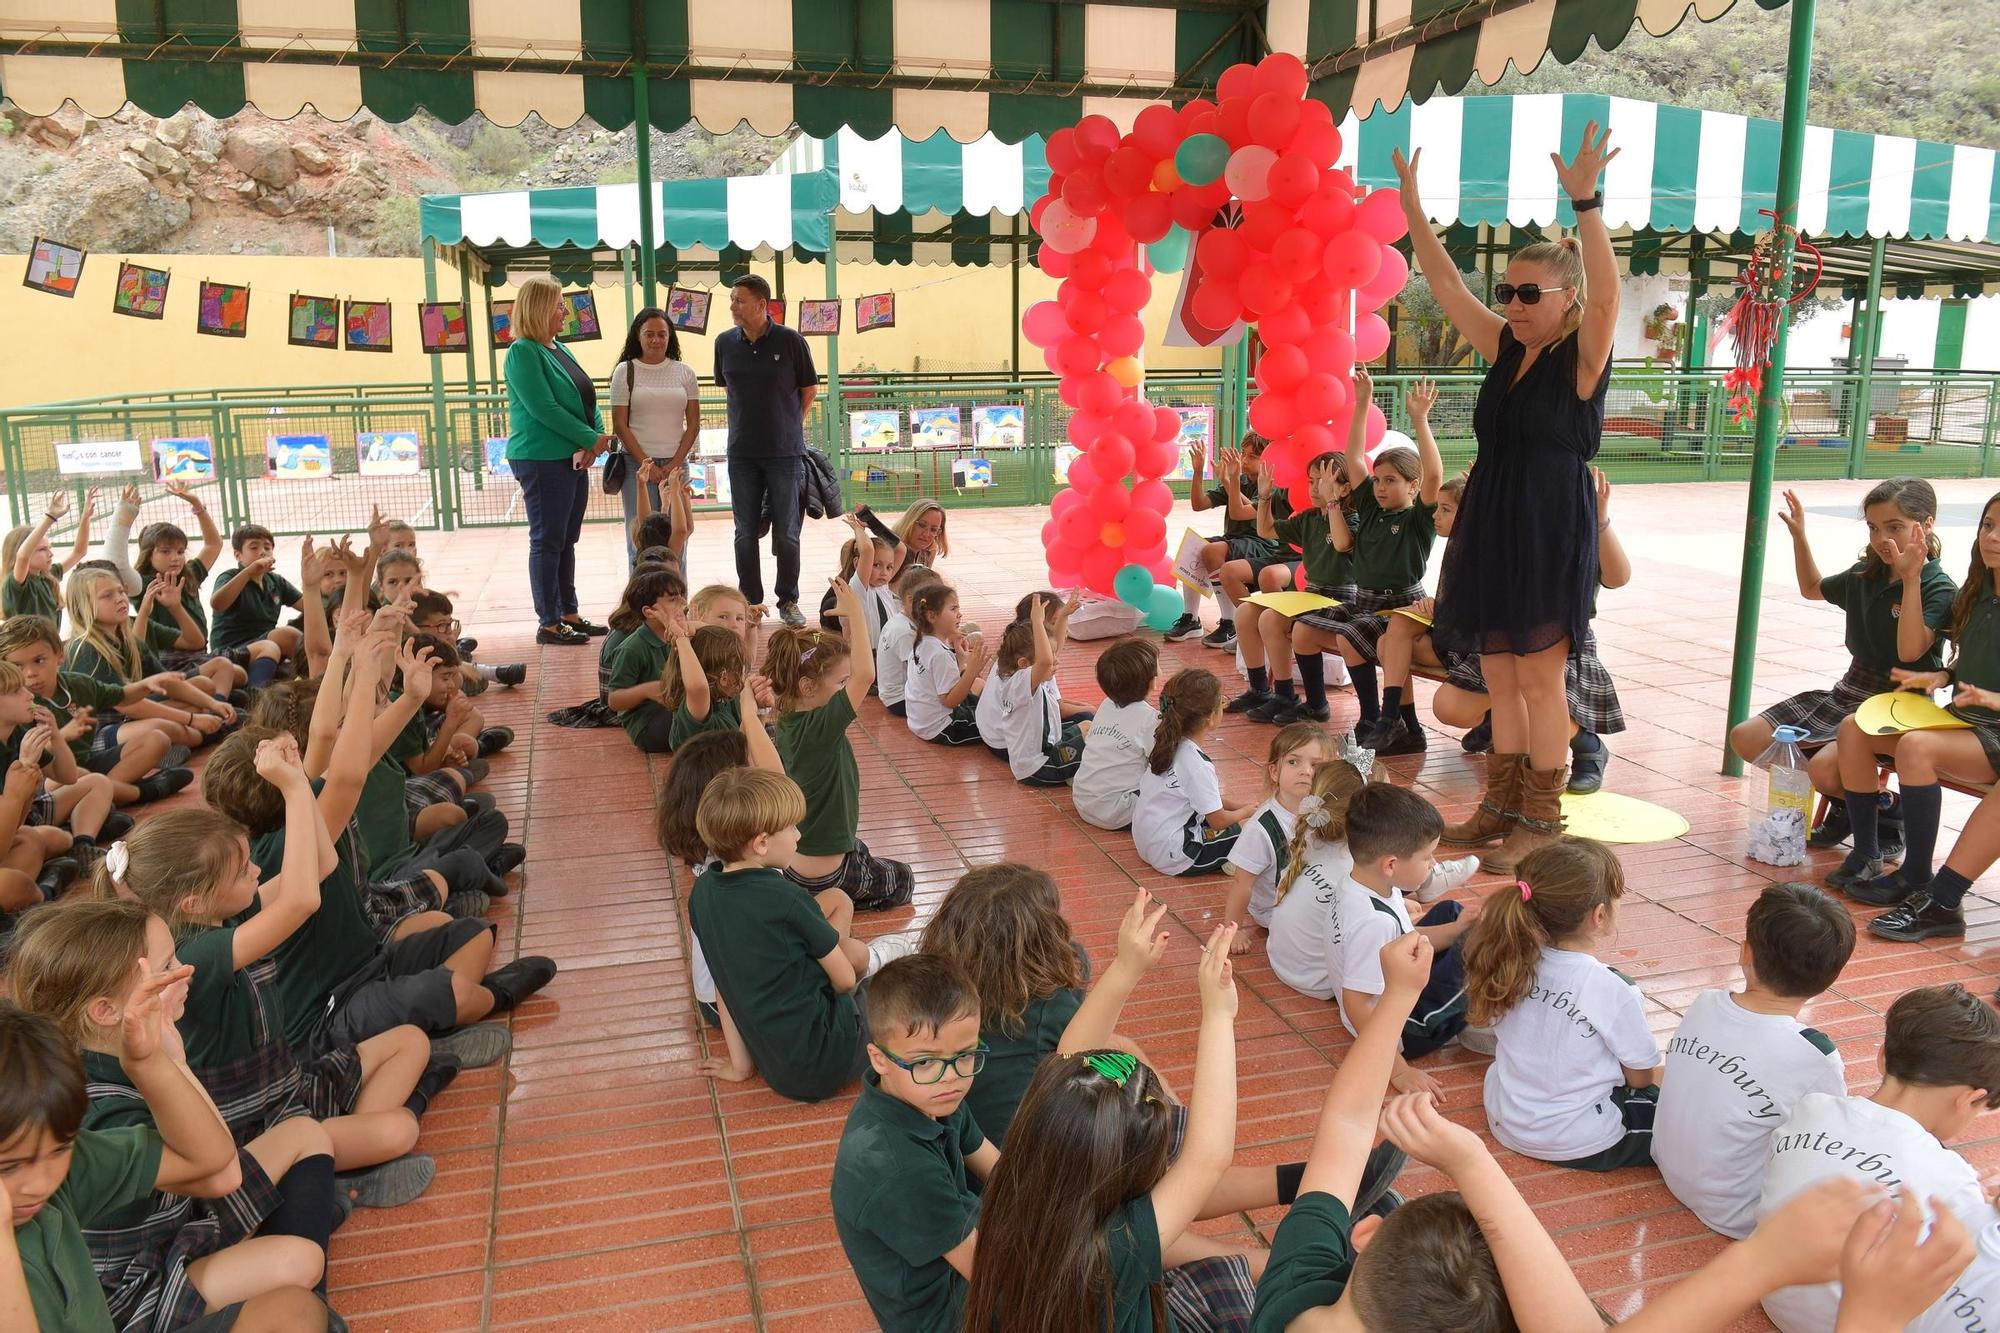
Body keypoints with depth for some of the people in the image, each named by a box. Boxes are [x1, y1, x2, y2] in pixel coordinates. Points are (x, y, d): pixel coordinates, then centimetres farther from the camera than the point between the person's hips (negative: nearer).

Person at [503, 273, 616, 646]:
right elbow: (543, 409, -20)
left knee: (566, 541, 14)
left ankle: (569, 614, 23)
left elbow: (586, 399, 9)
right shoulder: (523, 353, -12)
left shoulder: (560, 350, 14)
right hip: (543, 460, -8)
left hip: (575, 458, 8)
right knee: (547, 542, -2)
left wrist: (593, 441, -8)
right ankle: (549, 625, 4)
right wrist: (592, 439, -16)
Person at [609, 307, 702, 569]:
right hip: (637, 463, -2)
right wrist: (646, 464, -8)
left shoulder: (684, 372, 8)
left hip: (675, 464, 2)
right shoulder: (625, 371, 3)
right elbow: (620, 425, -1)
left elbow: (693, 423, 6)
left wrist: (674, 464, -4)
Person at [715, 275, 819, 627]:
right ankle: (750, 602, 17)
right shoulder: (725, 343, 3)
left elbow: (810, 390, 4)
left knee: (787, 534, 2)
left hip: (785, 452, -3)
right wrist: (752, 420, 13)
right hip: (742, 453, 3)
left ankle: (788, 602, 15)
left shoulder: (790, 341, -6)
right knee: (745, 533, 6)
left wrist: (790, 425, 7)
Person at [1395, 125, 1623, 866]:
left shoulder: (1582, 358, -8)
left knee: (1539, 679, -1)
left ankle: (1543, 819, 10)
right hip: (1490, 529, 7)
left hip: (1551, 533, -7)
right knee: (1500, 678, 12)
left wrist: (1585, 203, -35)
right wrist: (1413, 211, 3)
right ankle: (1502, 805, 23)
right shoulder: (1505, 350, 9)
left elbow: (1605, 295, -26)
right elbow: (1448, 287, 9)